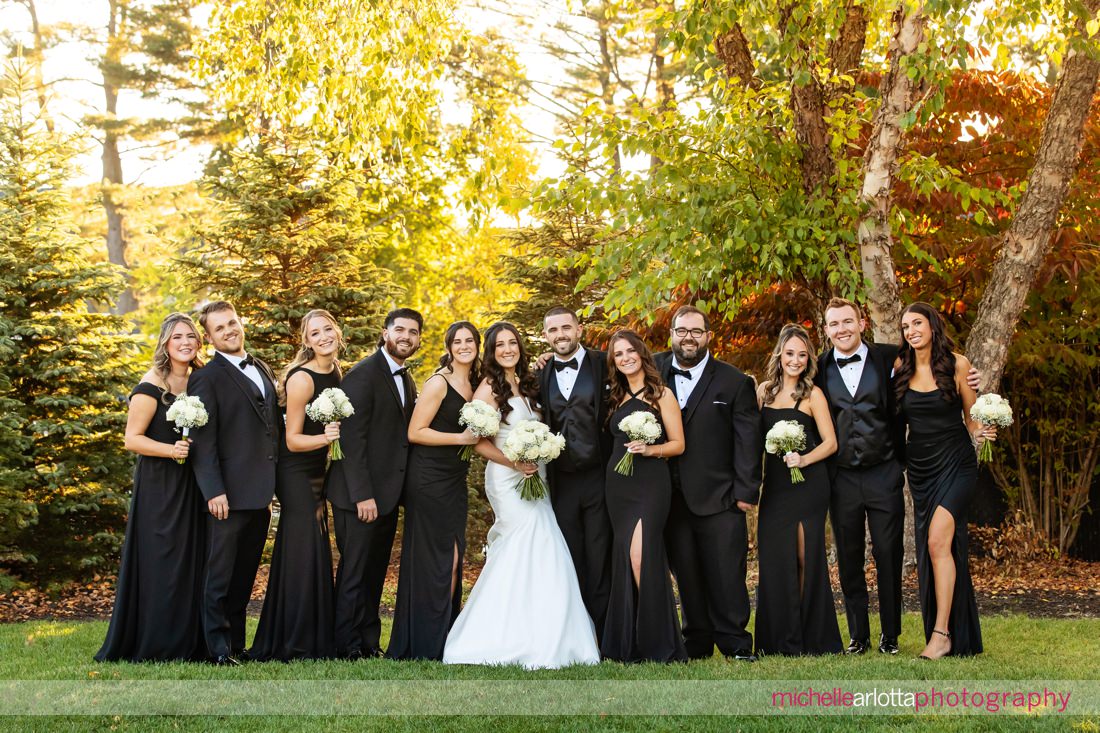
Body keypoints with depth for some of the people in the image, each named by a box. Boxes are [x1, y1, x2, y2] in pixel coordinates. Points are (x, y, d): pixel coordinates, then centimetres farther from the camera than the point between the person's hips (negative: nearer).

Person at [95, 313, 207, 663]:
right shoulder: (152, 385, -10)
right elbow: (132, 438, -12)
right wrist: (170, 450, -25)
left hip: (190, 486, 7)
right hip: (158, 486, -7)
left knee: (190, 561, 8)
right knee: (159, 563, -3)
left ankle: (187, 642, 16)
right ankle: (152, 645, 5)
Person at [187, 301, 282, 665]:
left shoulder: (263, 370, 16)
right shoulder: (207, 378, -6)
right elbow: (203, 440, -12)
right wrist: (213, 491, -19)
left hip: (262, 493, 7)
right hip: (230, 494, -7)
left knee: (245, 575, 13)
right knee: (221, 575, 1)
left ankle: (237, 643, 21)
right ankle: (219, 648, 8)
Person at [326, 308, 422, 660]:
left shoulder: (407, 381, 15)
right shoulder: (362, 375, -12)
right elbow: (352, 439, -18)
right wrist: (362, 495, -22)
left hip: (388, 495, 8)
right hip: (360, 496, -8)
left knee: (375, 574, 15)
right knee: (354, 574, 0)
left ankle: (369, 643, 23)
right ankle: (348, 647, 9)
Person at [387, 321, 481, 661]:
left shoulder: (475, 384, 12)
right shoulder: (439, 382, -11)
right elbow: (415, 432, -14)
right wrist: (460, 438, -16)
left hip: (454, 480, 8)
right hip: (430, 479, -8)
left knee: (453, 558, 10)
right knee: (434, 559, -4)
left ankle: (447, 638, 18)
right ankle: (427, 646, 4)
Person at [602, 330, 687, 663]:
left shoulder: (661, 394, 0)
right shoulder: (618, 396, 15)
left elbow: (678, 444, -1)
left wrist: (649, 449, -18)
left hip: (651, 482, -6)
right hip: (618, 484, 6)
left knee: (641, 554, -17)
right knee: (624, 557, 4)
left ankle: (656, 643, -9)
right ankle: (628, 640, 10)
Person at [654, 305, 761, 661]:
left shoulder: (735, 382, 2)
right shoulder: (655, 371, 8)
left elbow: (748, 439, 0)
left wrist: (746, 491, -6)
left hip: (720, 497, -2)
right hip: (672, 497, 2)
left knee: (727, 573, -1)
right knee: (686, 575, 7)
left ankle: (734, 641, 10)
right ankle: (696, 642, 17)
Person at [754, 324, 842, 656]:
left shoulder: (812, 395, -4)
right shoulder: (764, 391, 9)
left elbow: (830, 443, -5)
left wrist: (803, 459, -20)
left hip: (807, 485, -4)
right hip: (774, 485, 4)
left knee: (805, 558, 0)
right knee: (773, 557, 4)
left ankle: (809, 638, 9)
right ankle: (780, 638, 13)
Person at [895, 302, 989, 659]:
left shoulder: (957, 364, -5)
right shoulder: (900, 368, 4)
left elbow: (971, 417, 2)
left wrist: (980, 432, -18)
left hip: (955, 464, -4)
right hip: (919, 466, 4)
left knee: (938, 540, -18)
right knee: (929, 548, 7)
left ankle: (943, 633, -15)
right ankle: (944, 634, 17)